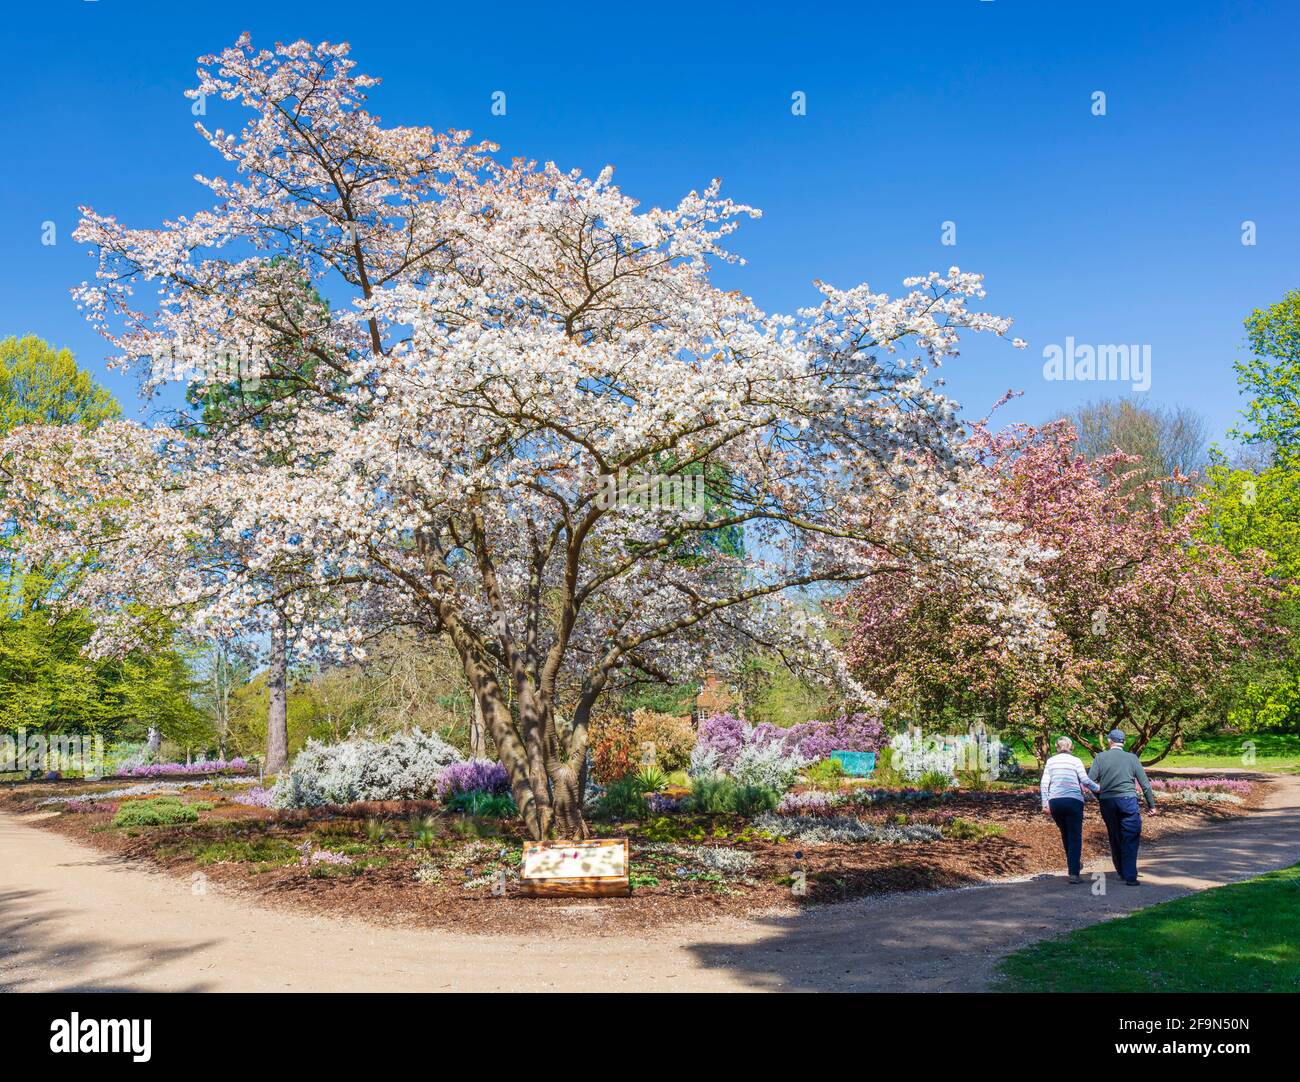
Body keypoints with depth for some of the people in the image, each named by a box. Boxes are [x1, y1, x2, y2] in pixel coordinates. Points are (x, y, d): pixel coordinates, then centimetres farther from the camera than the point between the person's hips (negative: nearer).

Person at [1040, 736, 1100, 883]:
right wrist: (1099, 788, 8)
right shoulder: (1075, 761, 1)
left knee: (1065, 835, 18)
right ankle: (1074, 873, -6)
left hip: (1054, 801, 3)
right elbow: (1085, 781, -8)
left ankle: (1073, 864, 29)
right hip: (1073, 800, -3)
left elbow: (1044, 784, 4)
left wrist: (1045, 804, 7)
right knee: (1075, 837, 0)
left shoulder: (1050, 761, 10)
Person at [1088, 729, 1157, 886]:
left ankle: (1121, 872, 25)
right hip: (1128, 800, -2)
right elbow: (1145, 783, 4)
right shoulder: (1132, 758, 3)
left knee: (1115, 839, 15)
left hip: (1107, 802, 2)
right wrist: (1151, 805, 11)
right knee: (1130, 839, -1)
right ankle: (1130, 876, -9)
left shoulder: (1100, 757, 3)